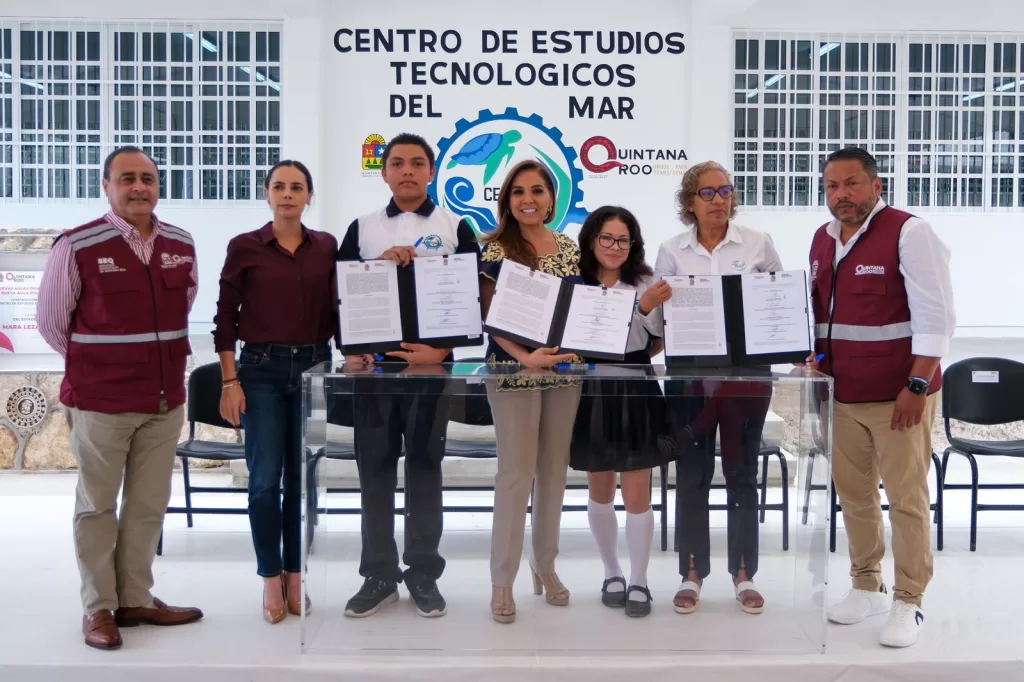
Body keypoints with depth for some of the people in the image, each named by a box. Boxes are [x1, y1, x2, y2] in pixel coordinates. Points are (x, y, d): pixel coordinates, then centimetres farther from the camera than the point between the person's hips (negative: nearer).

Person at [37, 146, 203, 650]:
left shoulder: (182, 246, 4)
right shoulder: (77, 247, -9)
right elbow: (51, 321, 0)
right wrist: (94, 366, 6)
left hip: (166, 400, 4)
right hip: (100, 401, -4)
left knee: (148, 505, 12)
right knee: (97, 506, 7)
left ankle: (136, 599, 25)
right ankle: (99, 609, 19)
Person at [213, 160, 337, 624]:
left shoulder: (326, 247, 7)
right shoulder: (244, 247, 0)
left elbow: (335, 309, 11)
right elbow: (225, 318, -1)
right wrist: (230, 381, -5)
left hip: (313, 367, 2)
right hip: (263, 369, -2)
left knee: (303, 477, 6)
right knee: (266, 478, -3)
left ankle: (295, 576, 19)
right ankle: (271, 579, 13)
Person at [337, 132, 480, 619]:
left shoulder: (455, 228, 4)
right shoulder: (363, 228, 10)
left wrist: (441, 349, -12)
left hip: (431, 364, -2)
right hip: (373, 364, 2)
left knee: (424, 466, 4)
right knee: (374, 468, 5)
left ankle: (423, 573, 16)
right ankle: (379, 575, 16)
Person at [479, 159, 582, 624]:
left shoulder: (571, 248, 8)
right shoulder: (494, 249, -6)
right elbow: (492, 317, -12)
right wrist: (527, 357, -25)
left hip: (565, 372, 5)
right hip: (514, 373, -5)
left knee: (554, 470, 12)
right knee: (516, 473, -2)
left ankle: (545, 564, 28)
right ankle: (502, 580, 10)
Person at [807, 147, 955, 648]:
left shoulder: (908, 234, -10)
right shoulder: (822, 240, 12)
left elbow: (935, 316, -13)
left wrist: (917, 386, -17)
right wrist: (815, 357, 10)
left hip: (898, 394, -6)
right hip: (843, 393, 6)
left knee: (906, 499, 0)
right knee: (853, 493, 12)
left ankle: (908, 603, 12)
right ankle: (866, 587, 27)